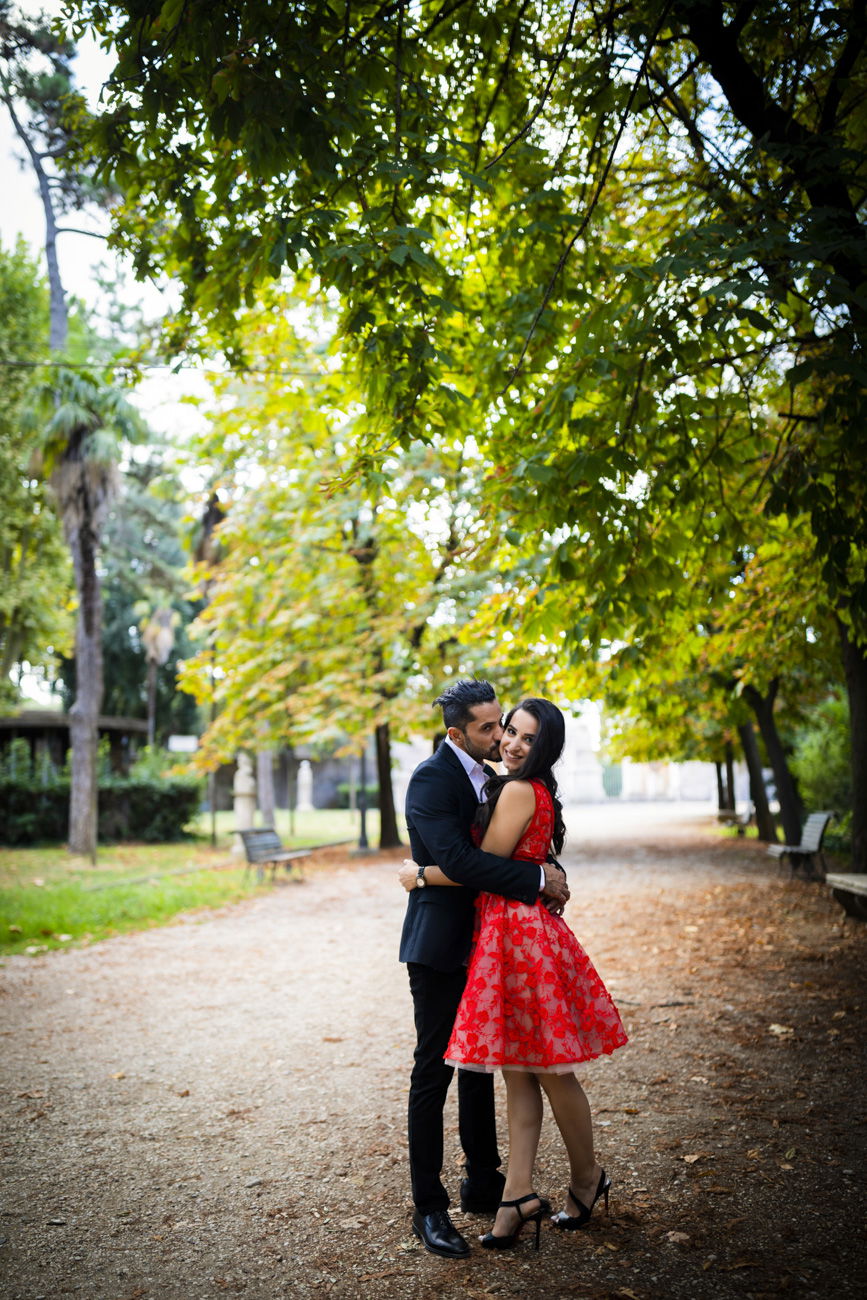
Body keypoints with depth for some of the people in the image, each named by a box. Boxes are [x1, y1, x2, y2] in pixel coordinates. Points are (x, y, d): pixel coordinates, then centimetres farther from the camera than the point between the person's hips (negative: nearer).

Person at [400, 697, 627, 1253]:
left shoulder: (519, 791, -16)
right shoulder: (533, 791, 14)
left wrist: (420, 874, -4)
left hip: (519, 934, -10)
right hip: (508, 934, 10)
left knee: (550, 1070, 5)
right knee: (519, 1071, 9)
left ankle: (587, 1177, 24)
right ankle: (520, 1195, 13)